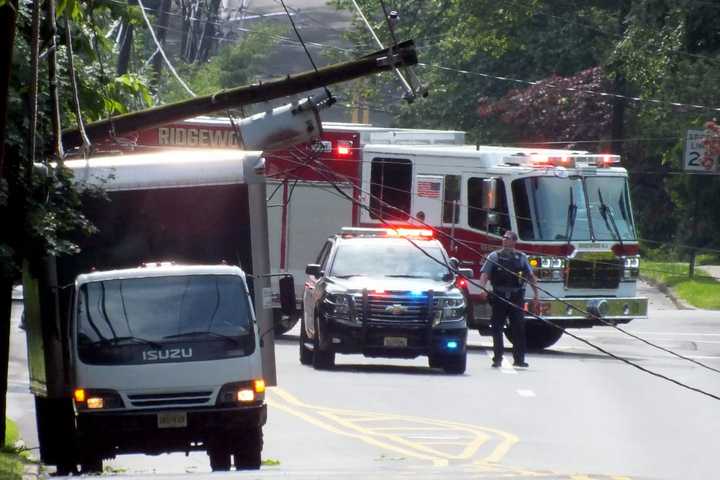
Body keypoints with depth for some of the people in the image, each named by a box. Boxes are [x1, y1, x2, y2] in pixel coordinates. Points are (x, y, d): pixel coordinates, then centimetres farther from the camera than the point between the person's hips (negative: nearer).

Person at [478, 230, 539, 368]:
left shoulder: (521, 257, 10)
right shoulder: (494, 256, 6)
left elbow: (531, 277, 11)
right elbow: (484, 274, -3)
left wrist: (536, 294, 4)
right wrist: (482, 289, -19)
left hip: (516, 297, 1)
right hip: (499, 297, -1)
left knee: (519, 328, -2)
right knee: (497, 328, 0)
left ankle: (519, 358, 3)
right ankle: (497, 358, 5)